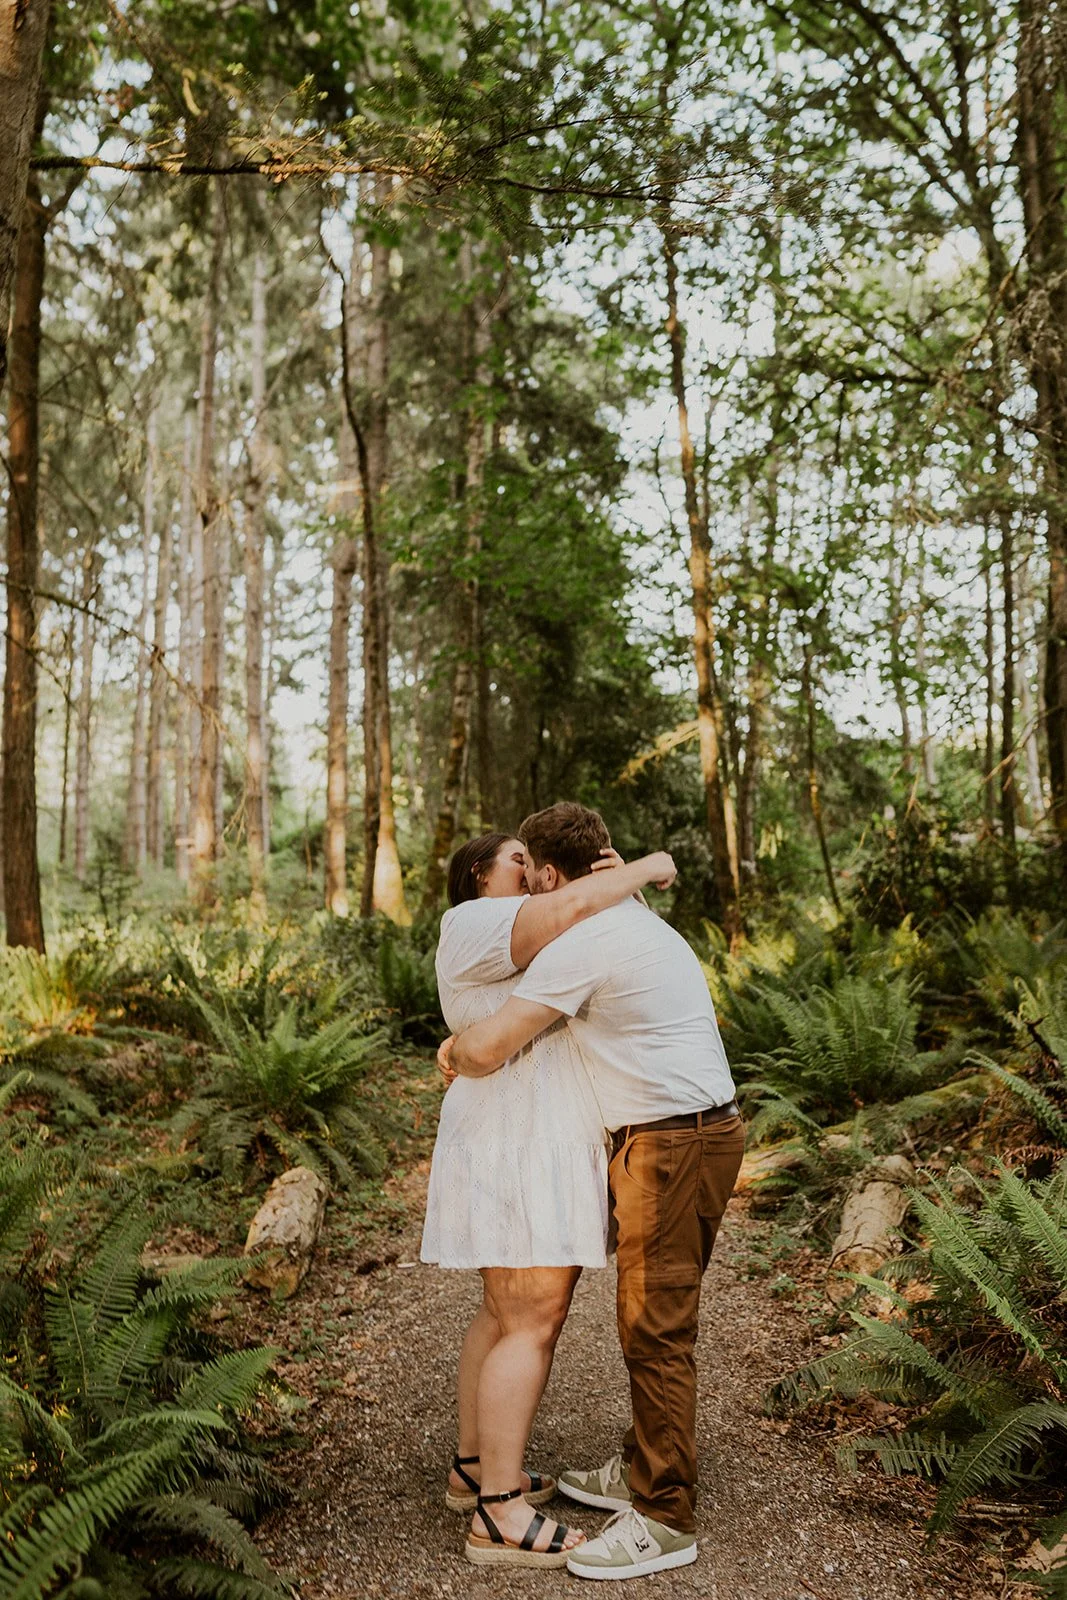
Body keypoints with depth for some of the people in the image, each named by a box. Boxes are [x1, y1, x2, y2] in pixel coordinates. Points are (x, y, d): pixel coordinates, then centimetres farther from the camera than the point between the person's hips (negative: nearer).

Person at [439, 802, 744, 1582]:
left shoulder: (582, 943, -17)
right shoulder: (640, 923, 15)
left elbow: (486, 1048, -21)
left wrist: (452, 1051, 3)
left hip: (673, 1144, -10)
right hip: (702, 1130, 10)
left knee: (655, 1327, -2)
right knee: (653, 1316, 19)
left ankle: (666, 1518, 8)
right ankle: (641, 1472, 32)